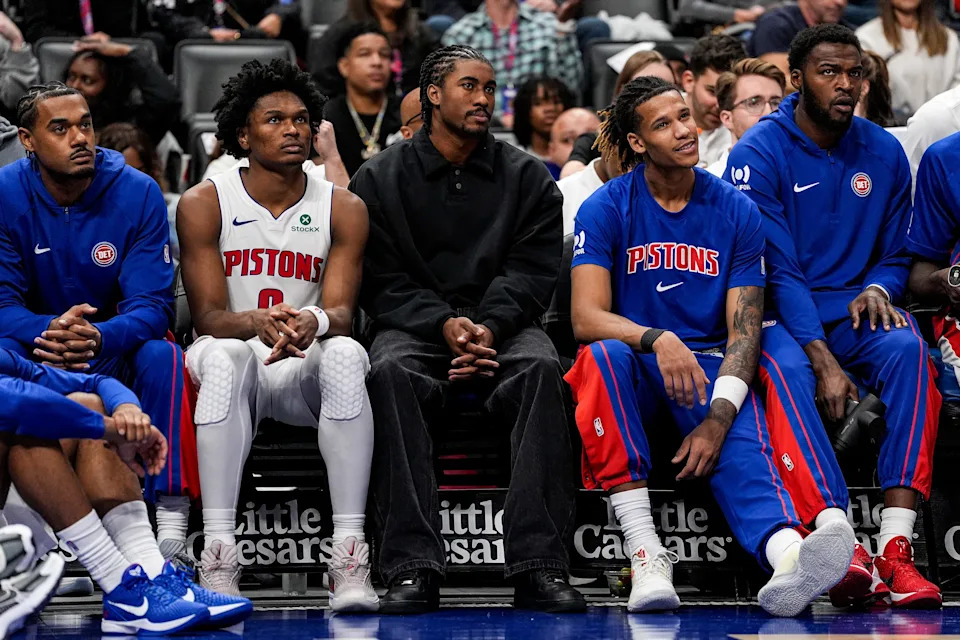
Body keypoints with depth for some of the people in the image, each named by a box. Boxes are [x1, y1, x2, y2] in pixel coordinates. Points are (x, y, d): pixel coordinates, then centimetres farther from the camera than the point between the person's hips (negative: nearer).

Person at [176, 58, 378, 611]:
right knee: (226, 357, -37)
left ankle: (350, 556, -38)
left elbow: (342, 311, -9)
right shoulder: (204, 204, -2)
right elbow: (208, 316, -10)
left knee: (346, 354, -33)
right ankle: (219, 556, -41)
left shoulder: (343, 209, 2)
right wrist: (257, 322, -34)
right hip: (231, 362, -1)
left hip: (306, 369, 1)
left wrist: (313, 322, -35)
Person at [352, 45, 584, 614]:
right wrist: (444, 325, -15)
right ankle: (413, 567, -40)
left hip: (503, 326, 1)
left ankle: (538, 563, -38)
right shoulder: (381, 178, 10)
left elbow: (533, 270, 2)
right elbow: (380, 280, 2)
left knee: (541, 366, -34)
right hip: (416, 326, -1)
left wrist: (489, 327, -17)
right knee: (391, 371, -36)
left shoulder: (527, 176, 13)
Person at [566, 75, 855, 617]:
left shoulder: (737, 211, 5)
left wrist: (718, 417, -19)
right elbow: (586, 317, -11)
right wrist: (656, 340, -33)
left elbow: (744, 329, -2)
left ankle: (788, 558, -65)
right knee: (602, 357, -36)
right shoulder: (606, 209, 0)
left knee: (743, 444, -32)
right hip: (633, 371, -1)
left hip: (710, 368, 1)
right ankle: (645, 551, -42)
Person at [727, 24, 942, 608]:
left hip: (855, 309, 3)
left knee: (907, 349, -31)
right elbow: (777, 270, -12)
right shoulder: (760, 153, -6)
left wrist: (877, 289, -8)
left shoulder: (883, 152, 9)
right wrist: (823, 361, -22)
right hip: (781, 318, -3)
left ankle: (895, 547, -39)